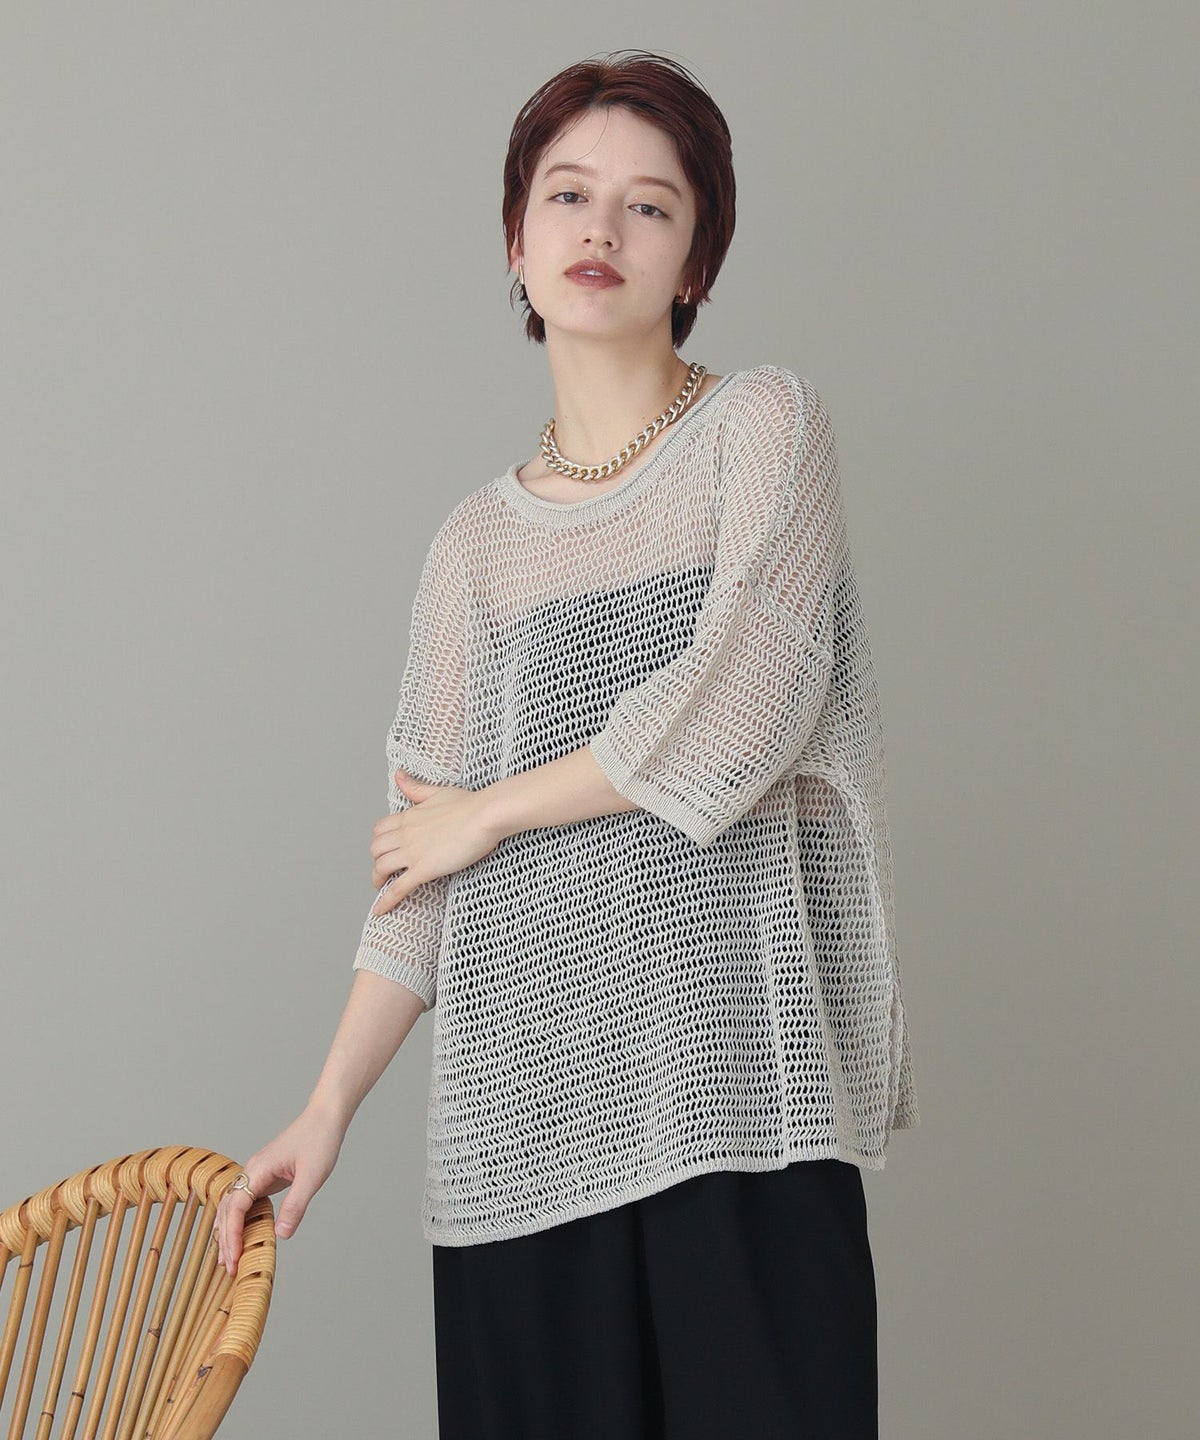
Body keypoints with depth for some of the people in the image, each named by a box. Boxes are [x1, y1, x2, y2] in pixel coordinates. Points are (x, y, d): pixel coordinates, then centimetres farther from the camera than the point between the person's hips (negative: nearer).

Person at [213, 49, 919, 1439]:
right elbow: (422, 873, 14)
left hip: (730, 1064, -3)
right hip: (527, 1101, 3)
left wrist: (490, 808, 2)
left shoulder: (762, 425, 4)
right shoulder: (477, 540, 15)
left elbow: (740, 714, -10)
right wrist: (328, 1107, 8)